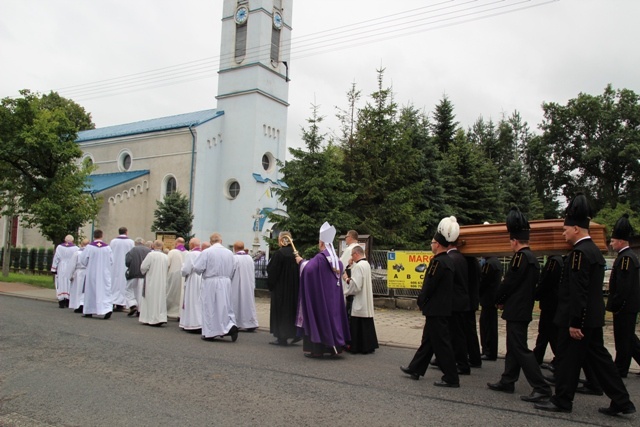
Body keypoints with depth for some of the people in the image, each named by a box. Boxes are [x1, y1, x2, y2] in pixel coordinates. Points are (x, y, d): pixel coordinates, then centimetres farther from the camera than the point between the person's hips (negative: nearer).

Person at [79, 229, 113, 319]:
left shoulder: (89, 247, -9)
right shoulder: (107, 247, -4)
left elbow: (83, 260, -5)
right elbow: (111, 261, 2)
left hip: (92, 273, -1)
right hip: (105, 274, 1)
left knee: (91, 291, 11)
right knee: (105, 291, 2)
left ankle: (89, 311, 21)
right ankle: (107, 308, -16)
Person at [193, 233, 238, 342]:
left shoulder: (206, 252, -12)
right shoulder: (229, 253, 2)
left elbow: (197, 268, -12)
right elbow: (231, 270, 9)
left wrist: (204, 271, 9)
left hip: (210, 283, -3)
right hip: (226, 283, 4)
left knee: (210, 308, 6)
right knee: (225, 306, 14)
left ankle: (209, 333, 13)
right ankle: (230, 326, -3)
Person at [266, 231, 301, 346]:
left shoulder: (278, 254, -17)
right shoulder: (295, 254, 2)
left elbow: (272, 272, -13)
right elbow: (299, 271, 8)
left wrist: (270, 284, 0)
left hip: (280, 288, -6)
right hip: (294, 288, 6)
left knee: (280, 311, 4)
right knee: (292, 309, 17)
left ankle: (282, 338, 8)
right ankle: (296, 334, 15)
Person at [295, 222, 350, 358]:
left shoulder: (319, 257, -16)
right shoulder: (336, 259, 8)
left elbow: (308, 268, -25)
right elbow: (340, 269, 26)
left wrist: (301, 261, -8)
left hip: (320, 295, -7)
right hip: (333, 295, 7)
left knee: (318, 318, -1)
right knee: (331, 316, 12)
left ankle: (316, 349, 2)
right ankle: (334, 346, 15)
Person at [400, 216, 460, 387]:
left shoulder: (437, 261, -20)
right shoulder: (449, 261, 10)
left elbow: (429, 285, -19)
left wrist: (421, 301, -2)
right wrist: (424, 302, 16)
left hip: (435, 310, -10)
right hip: (444, 308, 10)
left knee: (441, 343, -2)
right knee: (428, 339, 17)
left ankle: (451, 378, 5)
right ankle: (415, 369, 29)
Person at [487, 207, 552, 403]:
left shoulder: (520, 257, -18)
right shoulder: (533, 258, 13)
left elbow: (508, 283, -17)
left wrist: (498, 300, 0)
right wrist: (505, 301, 12)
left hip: (515, 311, -10)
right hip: (524, 310, 10)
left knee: (520, 349, -6)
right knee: (513, 347, 16)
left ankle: (541, 388, -6)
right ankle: (507, 382, 26)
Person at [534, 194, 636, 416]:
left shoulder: (579, 252, -18)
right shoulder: (594, 250, 13)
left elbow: (578, 291, -23)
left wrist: (574, 323, -21)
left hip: (577, 319, -9)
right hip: (593, 318, 10)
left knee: (567, 358, 3)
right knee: (598, 358, 15)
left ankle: (562, 401, 15)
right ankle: (621, 401, 19)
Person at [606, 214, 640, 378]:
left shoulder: (626, 258, -19)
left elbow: (623, 286, -24)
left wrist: (613, 305, -17)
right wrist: (613, 303, 18)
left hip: (624, 307, -10)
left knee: (623, 339, 2)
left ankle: (620, 369, 12)